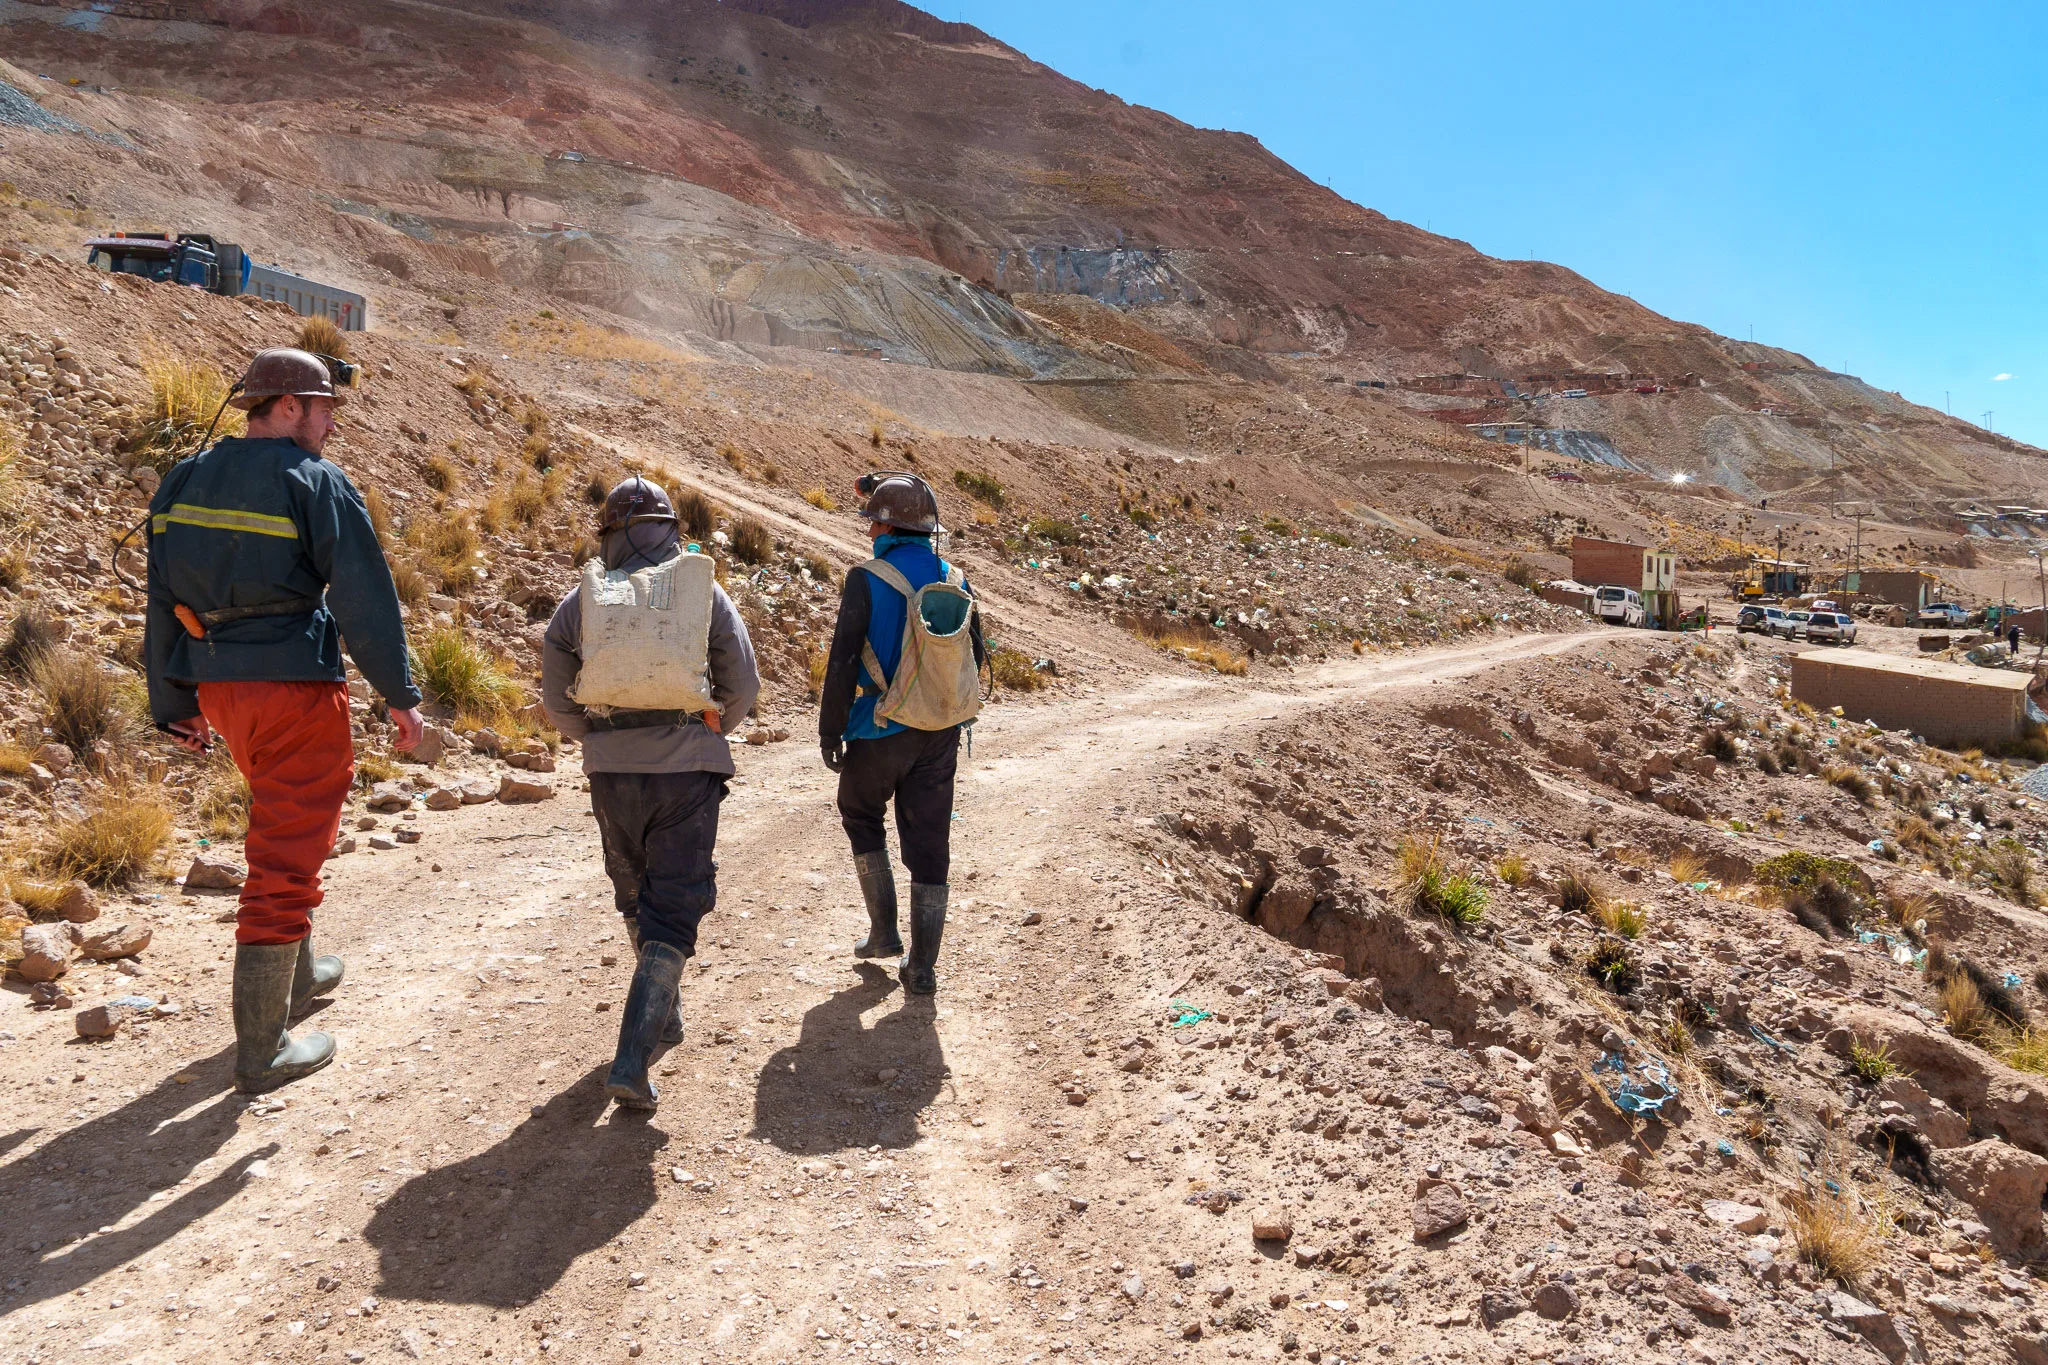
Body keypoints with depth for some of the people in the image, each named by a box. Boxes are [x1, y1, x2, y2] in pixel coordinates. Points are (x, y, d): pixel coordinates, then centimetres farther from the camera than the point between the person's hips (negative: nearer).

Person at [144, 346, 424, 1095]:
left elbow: (164, 601, 13)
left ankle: (295, 975, 42)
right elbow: (365, 597, -15)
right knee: (286, 858, -1)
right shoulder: (315, 483, -11)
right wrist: (400, 694, -9)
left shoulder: (185, 482, 11)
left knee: (284, 829, 28)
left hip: (218, 685, 8)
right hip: (295, 686, -8)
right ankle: (262, 1049, 4)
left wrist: (177, 704, 19)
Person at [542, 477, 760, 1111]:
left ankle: (664, 1013, 41)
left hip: (611, 771, 2)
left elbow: (558, 704, 6)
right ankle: (632, 1061, -7)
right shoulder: (704, 592, 0)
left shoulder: (581, 600, 3)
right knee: (674, 910, 2)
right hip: (687, 771, -2)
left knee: (636, 897, 23)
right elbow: (743, 688, 4)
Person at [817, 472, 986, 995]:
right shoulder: (954, 580, 3)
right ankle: (922, 966, 12)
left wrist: (829, 732, -6)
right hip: (941, 735, 4)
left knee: (861, 817, 22)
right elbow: (976, 657, 10)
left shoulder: (867, 580, -12)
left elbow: (842, 661, -14)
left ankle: (884, 930, 22)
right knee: (929, 842, 8)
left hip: (880, 731, -4)